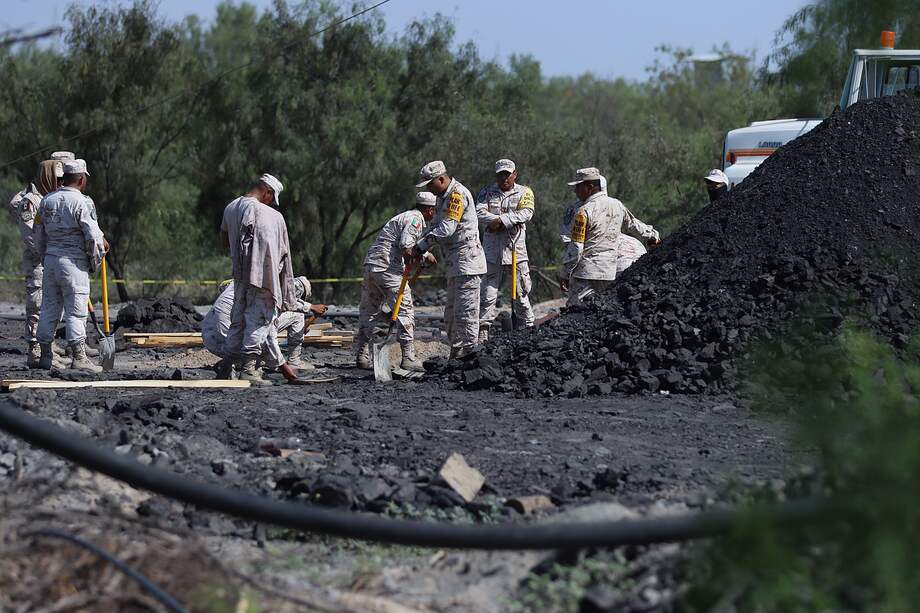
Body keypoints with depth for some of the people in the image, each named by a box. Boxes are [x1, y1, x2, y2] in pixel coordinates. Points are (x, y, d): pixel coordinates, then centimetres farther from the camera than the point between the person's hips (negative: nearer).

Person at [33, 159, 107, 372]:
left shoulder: (47, 201, 9)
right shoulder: (81, 202, -11)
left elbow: (38, 234, 15)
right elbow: (93, 235, -14)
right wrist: (96, 262, 0)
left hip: (50, 259, 6)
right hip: (74, 261, -6)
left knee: (49, 308, 11)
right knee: (76, 310, -3)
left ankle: (45, 356, 14)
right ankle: (78, 357, -4)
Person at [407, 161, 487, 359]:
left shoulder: (458, 194, -15)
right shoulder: (443, 196, 16)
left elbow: (446, 229, -22)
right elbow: (435, 228, 16)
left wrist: (418, 247, -18)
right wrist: (417, 250, 0)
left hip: (467, 260, -11)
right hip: (455, 263, 11)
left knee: (466, 313, -10)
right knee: (451, 314, 13)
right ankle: (455, 357, 19)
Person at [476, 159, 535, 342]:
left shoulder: (524, 192, 9)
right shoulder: (487, 193, 10)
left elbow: (526, 213, -9)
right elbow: (480, 213, -7)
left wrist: (500, 220, -16)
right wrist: (511, 221, -16)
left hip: (516, 251, 0)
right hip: (492, 252, 0)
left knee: (520, 294, 3)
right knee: (487, 294, -3)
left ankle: (527, 329, 10)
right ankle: (483, 332, -2)